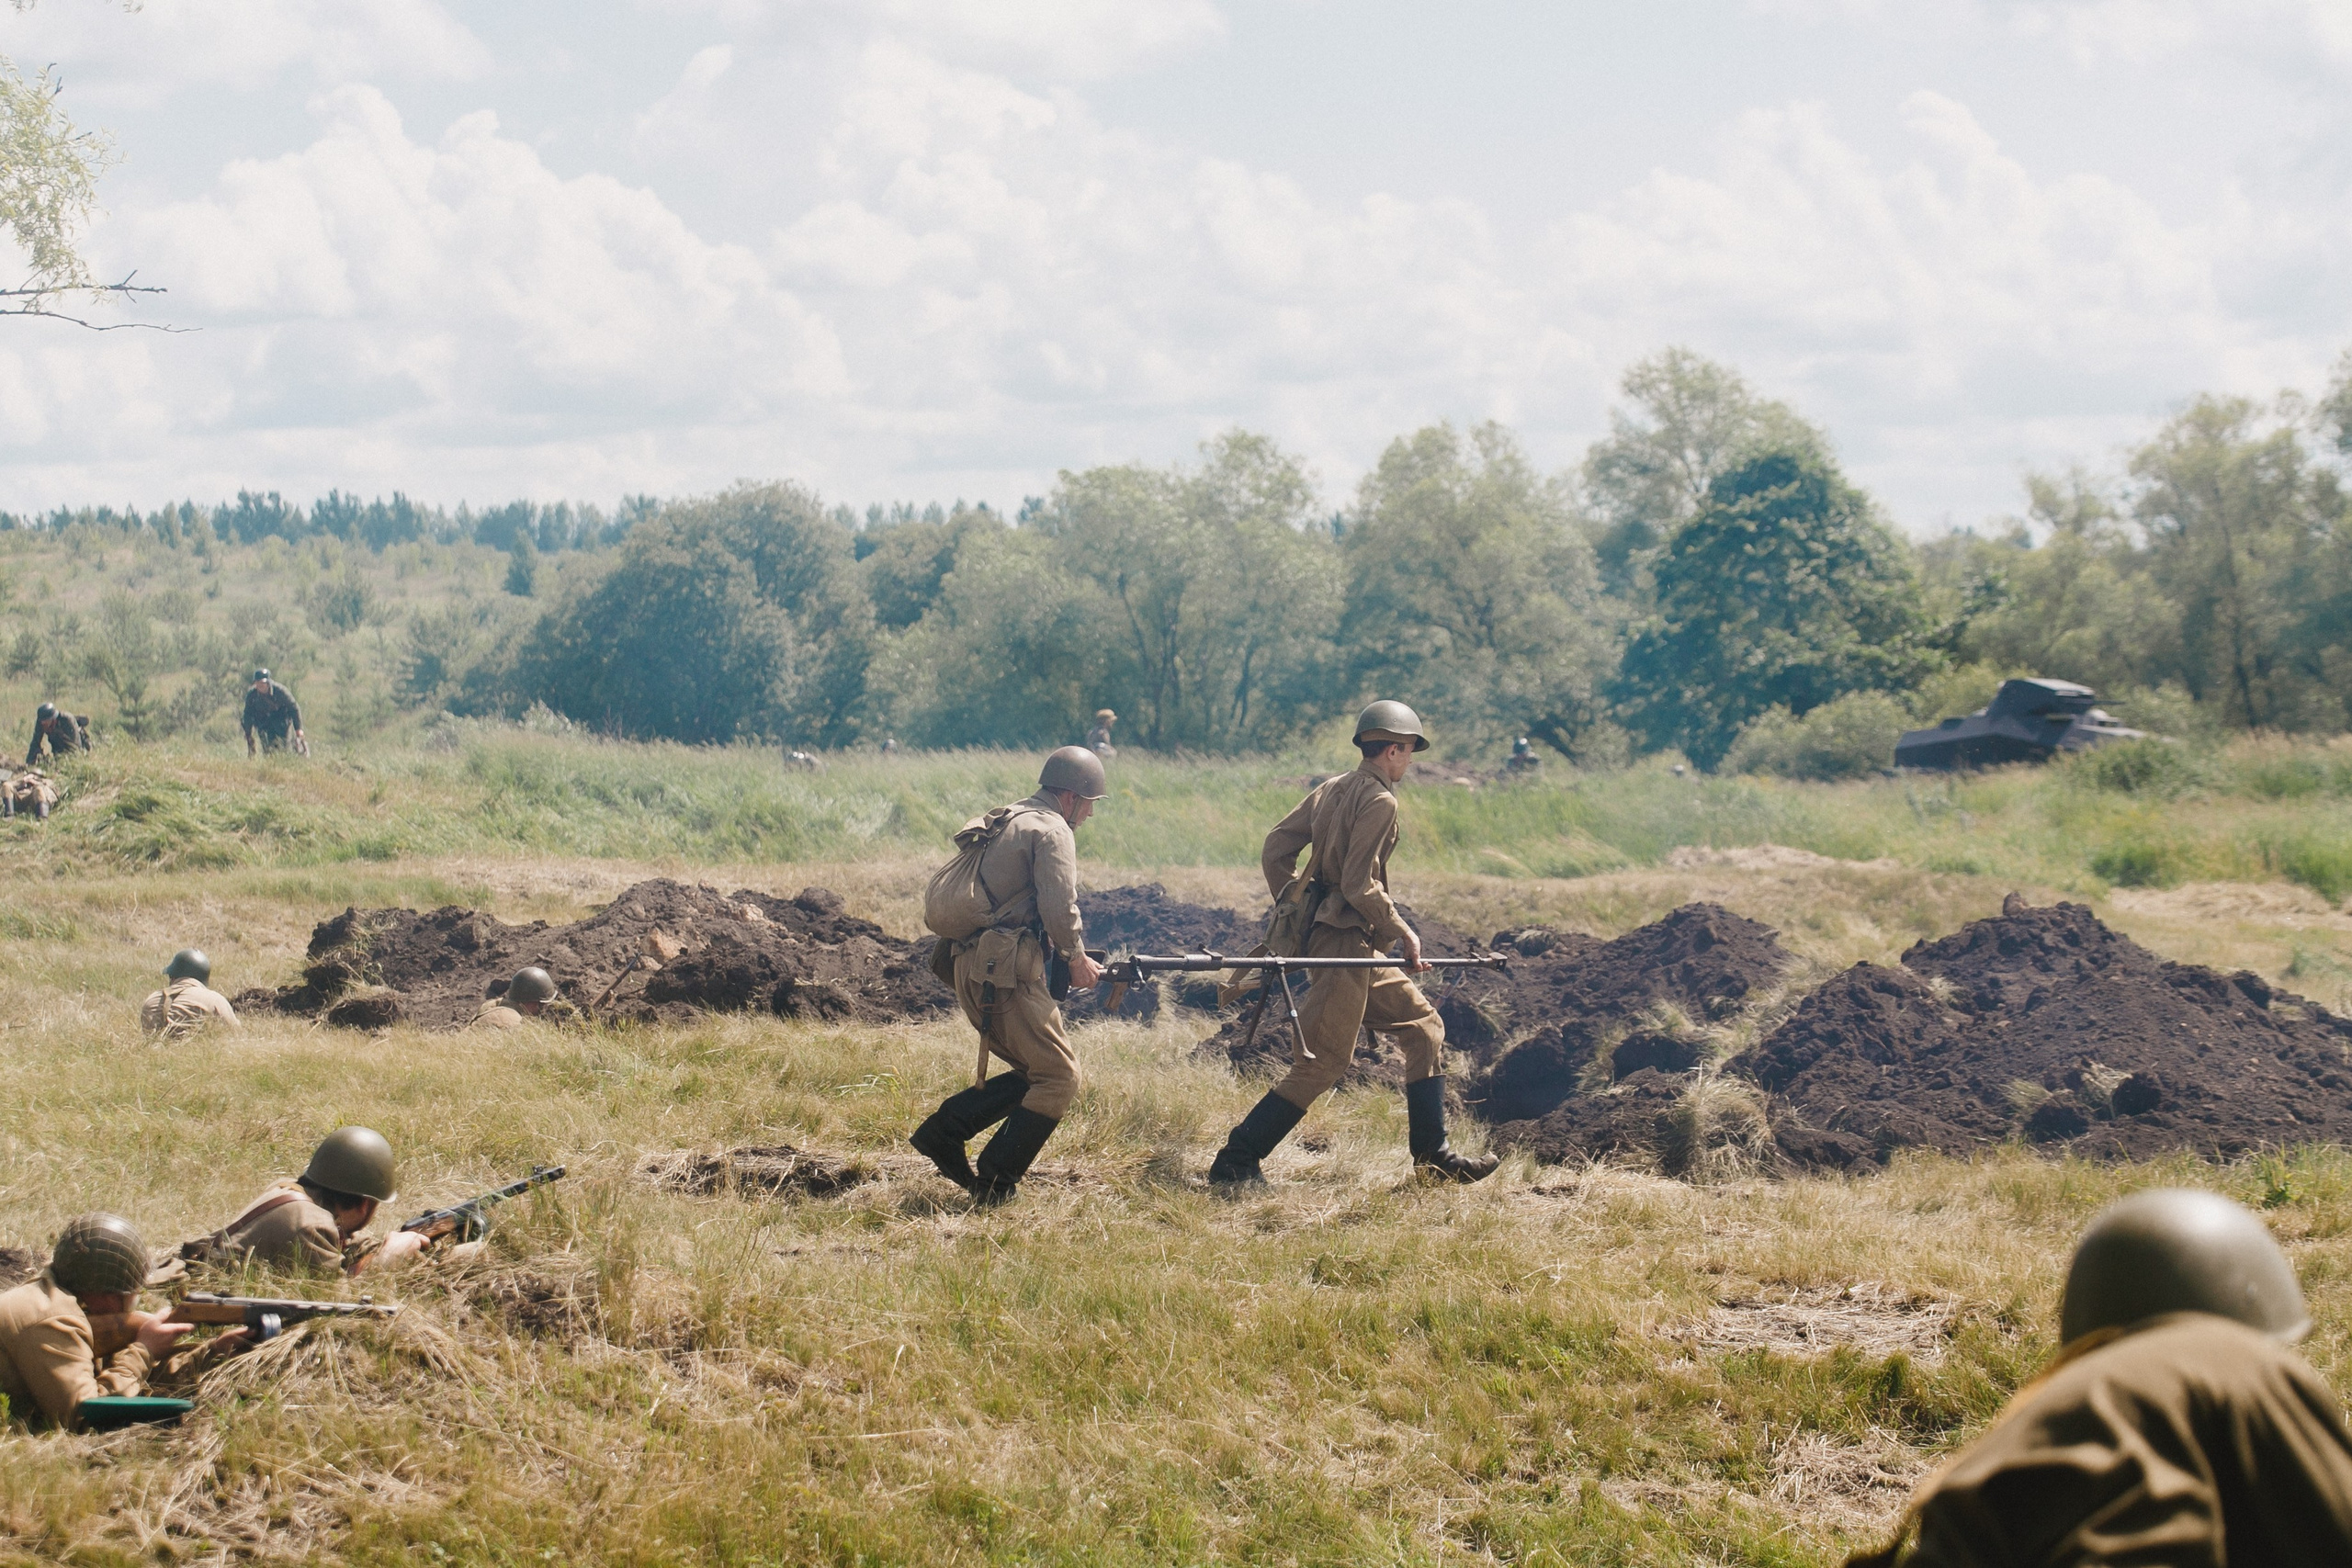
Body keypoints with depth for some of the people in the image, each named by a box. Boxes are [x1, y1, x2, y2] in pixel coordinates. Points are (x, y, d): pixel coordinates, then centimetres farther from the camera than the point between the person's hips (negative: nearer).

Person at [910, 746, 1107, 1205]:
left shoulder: (1001, 822, 23)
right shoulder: (1052, 829, -6)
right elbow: (1059, 905, -16)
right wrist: (1076, 957, 0)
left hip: (971, 969, 9)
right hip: (1008, 971, -9)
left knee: (1035, 1071, 16)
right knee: (1059, 1077, -4)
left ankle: (943, 1132, 8)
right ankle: (995, 1181, -7)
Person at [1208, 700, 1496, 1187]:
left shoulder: (1331, 790, 12)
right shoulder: (1379, 801, -14)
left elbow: (1276, 849, 13)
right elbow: (1361, 885, -21)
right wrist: (1403, 932, -11)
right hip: (1345, 941, -10)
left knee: (1422, 1024, 16)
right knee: (1321, 1063, -8)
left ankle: (1432, 1152, 16)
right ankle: (1233, 1164, -8)